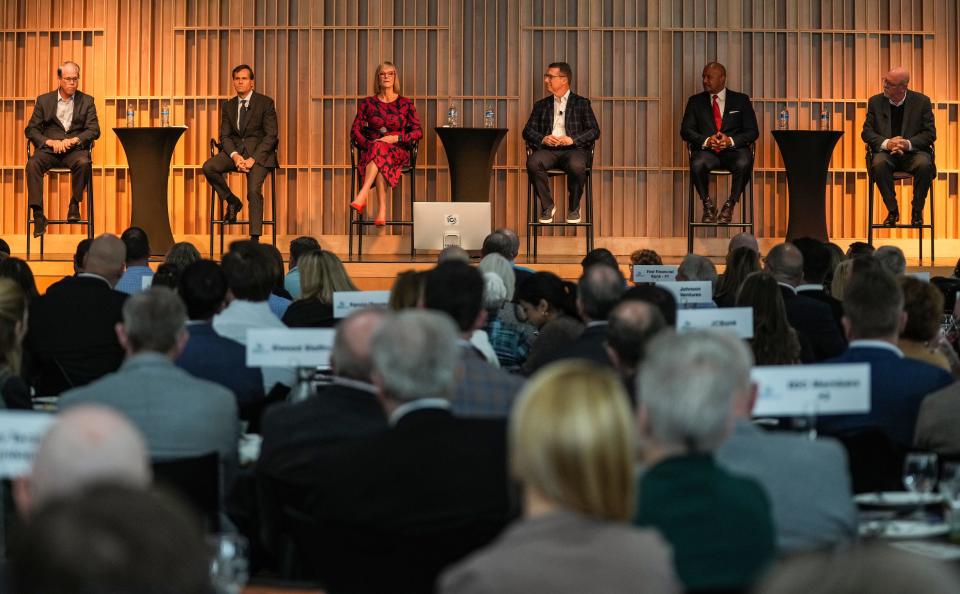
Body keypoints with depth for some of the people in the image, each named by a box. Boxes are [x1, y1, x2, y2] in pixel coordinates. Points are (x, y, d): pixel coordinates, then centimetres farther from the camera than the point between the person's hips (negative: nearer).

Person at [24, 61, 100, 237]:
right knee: (33, 164, -31)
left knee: (84, 163, -35)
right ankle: (38, 214, -31)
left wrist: (74, 140, -15)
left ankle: (74, 205, -15)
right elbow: (31, 130, 7)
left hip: (75, 149, -1)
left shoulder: (87, 101, 11)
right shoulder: (44, 100, 12)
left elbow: (94, 130, 2)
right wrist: (50, 141, -11)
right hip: (49, 149, 1)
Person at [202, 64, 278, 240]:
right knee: (208, 167, -23)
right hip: (235, 148, 4)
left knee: (254, 190, -26)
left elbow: (271, 135, -6)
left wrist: (253, 159, -19)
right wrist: (235, 156, -15)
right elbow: (224, 136, 7)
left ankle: (255, 238, -23)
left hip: (259, 151, -4)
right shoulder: (228, 106, 11)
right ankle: (232, 202, -2)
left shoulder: (265, 103, -2)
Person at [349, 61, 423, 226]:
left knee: (380, 150, -39)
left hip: (398, 152, -1)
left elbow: (418, 132, 3)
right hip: (371, 150, 1)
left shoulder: (405, 104, 10)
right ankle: (382, 211, -51)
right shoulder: (368, 103, 12)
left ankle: (363, 195, -53)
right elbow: (355, 131, 7)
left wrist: (396, 138, -13)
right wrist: (368, 144, -14)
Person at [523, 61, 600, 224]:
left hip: (573, 149, -2)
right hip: (548, 149, 2)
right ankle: (547, 206, -13)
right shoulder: (541, 105, 23)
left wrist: (573, 139, -14)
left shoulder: (582, 103, 14)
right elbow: (527, 131, 13)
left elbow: (594, 131, 4)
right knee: (533, 163, -33)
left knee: (576, 166, -38)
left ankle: (574, 207, -12)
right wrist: (543, 138, -10)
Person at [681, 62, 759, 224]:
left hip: (733, 149, -1)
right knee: (697, 164, -35)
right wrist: (706, 141, -13)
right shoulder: (695, 101, 16)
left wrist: (731, 140, -14)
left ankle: (730, 204, -17)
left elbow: (752, 131, 5)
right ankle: (708, 204, -14)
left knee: (744, 163, -36)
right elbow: (686, 131, 6)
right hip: (706, 150, 1)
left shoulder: (741, 100, 12)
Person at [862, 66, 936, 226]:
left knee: (925, 164, -34)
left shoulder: (922, 101, 1)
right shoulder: (875, 102, 5)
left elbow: (930, 133, -1)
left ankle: (917, 210, -12)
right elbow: (867, 132, 2)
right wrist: (886, 143, -18)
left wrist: (908, 143, -20)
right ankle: (892, 210, -17)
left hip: (913, 151, -1)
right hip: (886, 152, 1)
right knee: (879, 164, -34)